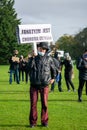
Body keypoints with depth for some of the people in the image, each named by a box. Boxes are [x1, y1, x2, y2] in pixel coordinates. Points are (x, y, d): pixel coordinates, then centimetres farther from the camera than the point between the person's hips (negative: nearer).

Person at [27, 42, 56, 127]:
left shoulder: (48, 59, 5)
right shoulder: (33, 58, 5)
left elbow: (53, 68, 19)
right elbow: (29, 67, -13)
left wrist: (53, 78, 23)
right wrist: (32, 58, -16)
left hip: (44, 85, 0)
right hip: (34, 85, 0)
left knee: (44, 104, 3)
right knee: (33, 103, 2)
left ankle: (44, 121, 14)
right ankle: (33, 122, 10)